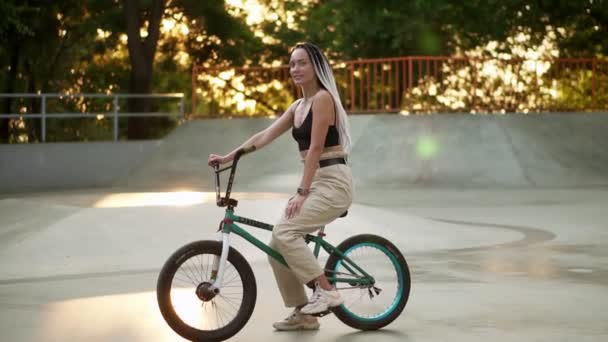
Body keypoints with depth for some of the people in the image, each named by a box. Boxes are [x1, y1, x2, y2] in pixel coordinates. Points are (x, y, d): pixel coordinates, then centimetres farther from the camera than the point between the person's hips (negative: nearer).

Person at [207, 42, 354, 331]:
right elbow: (265, 136, 13)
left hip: (333, 183, -9)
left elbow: (316, 148, -17)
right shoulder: (298, 106, 15)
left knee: (284, 232, -24)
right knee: (276, 247, 4)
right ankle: (303, 314, 13)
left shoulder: (323, 98, -12)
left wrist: (302, 191, -20)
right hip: (315, 183, 9)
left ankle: (326, 291, -17)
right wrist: (228, 157, 5)